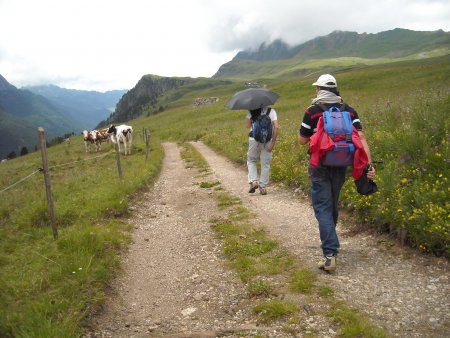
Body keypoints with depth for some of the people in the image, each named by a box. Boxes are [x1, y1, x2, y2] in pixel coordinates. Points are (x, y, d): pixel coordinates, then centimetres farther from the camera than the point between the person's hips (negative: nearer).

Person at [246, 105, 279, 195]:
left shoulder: (251, 111, 2)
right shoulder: (271, 111, 3)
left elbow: (247, 125, -6)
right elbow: (276, 127, -8)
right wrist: (273, 142, -7)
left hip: (254, 139, 0)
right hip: (267, 140, 0)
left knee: (251, 160, 18)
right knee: (265, 164, 8)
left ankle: (253, 181, 1)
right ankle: (263, 187, 10)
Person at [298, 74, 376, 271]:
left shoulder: (312, 111, -8)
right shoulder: (348, 110, 3)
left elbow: (302, 140, -1)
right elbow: (361, 137, -8)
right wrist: (369, 165, -12)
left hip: (320, 167, -4)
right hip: (341, 166, 5)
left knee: (323, 208, -2)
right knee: (332, 205, 22)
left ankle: (330, 254, -12)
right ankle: (329, 240, 42)